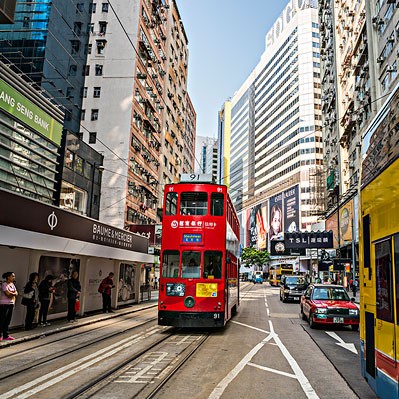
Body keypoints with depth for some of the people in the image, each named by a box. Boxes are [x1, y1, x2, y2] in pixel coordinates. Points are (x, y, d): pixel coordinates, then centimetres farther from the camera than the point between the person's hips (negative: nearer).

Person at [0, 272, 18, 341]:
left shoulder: (12, 284, 13)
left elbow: (16, 293, 7)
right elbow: (8, 293, -19)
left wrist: (11, 294, -10)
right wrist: (13, 293, -2)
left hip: (11, 304, 7)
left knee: (8, 321, 9)